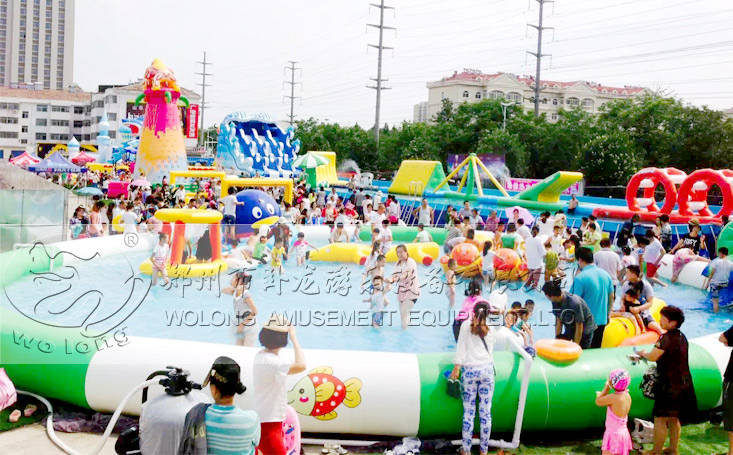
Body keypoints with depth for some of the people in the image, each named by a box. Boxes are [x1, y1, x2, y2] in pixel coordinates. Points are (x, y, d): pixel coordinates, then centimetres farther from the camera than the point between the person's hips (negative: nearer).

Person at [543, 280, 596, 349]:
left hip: (585, 330, -6)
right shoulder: (555, 302, -15)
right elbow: (558, 322, -3)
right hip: (570, 327, 6)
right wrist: (557, 338, -4)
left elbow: (579, 327, -25)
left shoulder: (575, 303, -34)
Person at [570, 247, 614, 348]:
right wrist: (608, 315, 21)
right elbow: (611, 297, 11)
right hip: (602, 320, 6)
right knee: (596, 349, 18)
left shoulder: (580, 278, -18)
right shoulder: (605, 274, 3)